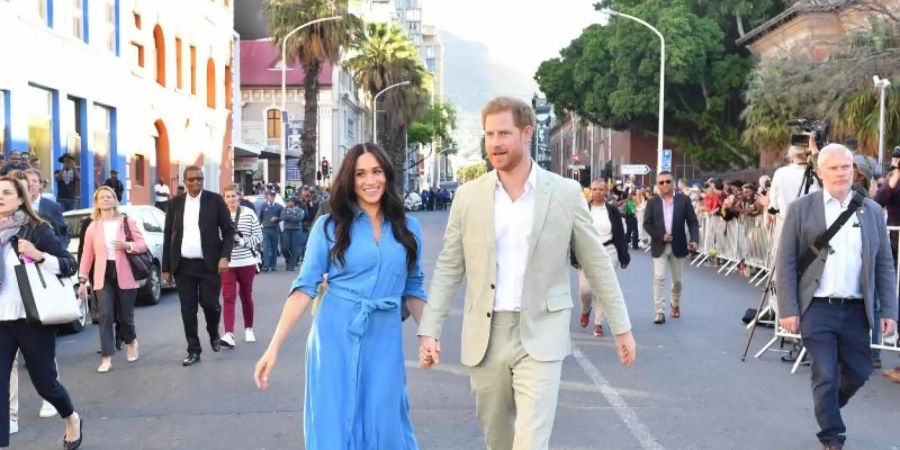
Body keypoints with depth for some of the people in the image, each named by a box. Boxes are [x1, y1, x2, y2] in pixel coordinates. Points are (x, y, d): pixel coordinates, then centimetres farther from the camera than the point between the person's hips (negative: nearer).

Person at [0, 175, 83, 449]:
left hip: (33, 319, -3)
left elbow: (69, 265, -6)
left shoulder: (37, 229, -4)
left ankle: (72, 419, 39)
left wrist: (38, 255, -21)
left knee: (44, 382, 10)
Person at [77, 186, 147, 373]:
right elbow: (87, 255, 6)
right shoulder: (93, 227, 7)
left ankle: (131, 341, 37)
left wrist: (127, 246, -18)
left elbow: (143, 245, 1)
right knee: (106, 315, -10)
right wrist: (82, 280, 2)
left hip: (125, 275, -1)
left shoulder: (127, 221, 3)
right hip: (103, 276, 1)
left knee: (124, 316, 5)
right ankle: (106, 358, -6)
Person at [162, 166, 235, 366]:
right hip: (183, 265, 2)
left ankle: (214, 334, 28)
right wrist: (166, 267, 6)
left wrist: (225, 256, -13)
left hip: (209, 264, -2)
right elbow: (168, 236, 9)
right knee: (188, 310, 3)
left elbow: (229, 230, 0)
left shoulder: (215, 200, 0)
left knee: (210, 304, -3)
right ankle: (193, 351, 14)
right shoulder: (175, 203, 7)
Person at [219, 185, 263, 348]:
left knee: (246, 296, 13)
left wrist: (243, 241, -14)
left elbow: (259, 236, -1)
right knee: (228, 298, -9)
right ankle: (229, 334, -16)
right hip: (227, 263, -1)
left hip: (247, 262, 1)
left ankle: (248, 329, 30)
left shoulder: (249, 213, -2)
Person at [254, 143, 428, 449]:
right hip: (335, 338, -2)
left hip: (385, 340, 2)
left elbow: (413, 289, 12)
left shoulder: (408, 228, 6)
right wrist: (274, 347, -10)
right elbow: (305, 287, -4)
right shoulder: (329, 226, -1)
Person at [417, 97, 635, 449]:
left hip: (540, 335, -2)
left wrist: (621, 326, 5)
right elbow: (448, 269, 5)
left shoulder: (566, 193, -3)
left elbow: (596, 264, 4)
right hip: (485, 337, 3)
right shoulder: (468, 196, 2)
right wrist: (429, 330, -1)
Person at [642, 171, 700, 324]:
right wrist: (660, 236, -16)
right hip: (659, 246, -1)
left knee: (677, 279, 12)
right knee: (659, 278, -9)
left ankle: (675, 304, 38)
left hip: (678, 245, 1)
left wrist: (694, 239, -17)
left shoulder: (684, 200, -1)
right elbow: (647, 224, -2)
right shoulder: (652, 202, 0)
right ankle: (659, 312, -7)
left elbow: (693, 222, -2)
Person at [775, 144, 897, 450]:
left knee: (859, 371, 12)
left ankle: (827, 406, 42)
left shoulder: (872, 211, 7)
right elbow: (785, 264, -4)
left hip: (856, 310, 4)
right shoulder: (801, 209, -3)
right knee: (826, 375, -1)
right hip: (817, 309, -4)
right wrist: (788, 309, -10)